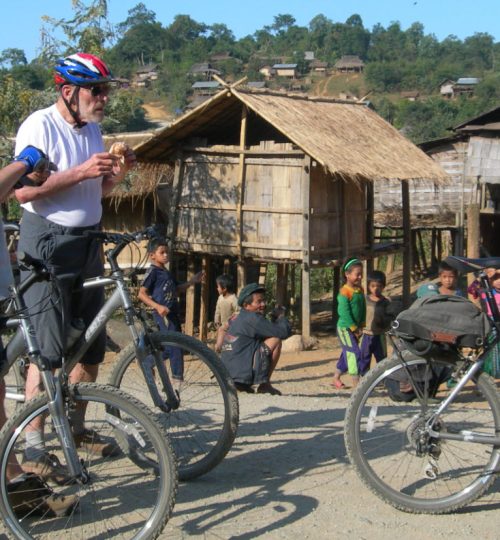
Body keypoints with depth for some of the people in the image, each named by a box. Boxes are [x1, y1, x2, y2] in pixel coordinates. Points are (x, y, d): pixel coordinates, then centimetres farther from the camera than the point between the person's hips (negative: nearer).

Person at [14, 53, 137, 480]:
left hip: (87, 243, 8)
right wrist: (81, 172, -25)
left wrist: (117, 173, -2)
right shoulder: (40, 126, -12)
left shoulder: (93, 129, 11)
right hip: (47, 243, -8)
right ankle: (33, 448, -3)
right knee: (48, 349, -9)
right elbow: (23, 191, -20)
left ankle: (77, 428, 24)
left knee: (93, 345, 10)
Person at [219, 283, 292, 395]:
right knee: (276, 340, -6)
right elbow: (284, 332, -13)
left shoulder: (235, 318, 17)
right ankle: (265, 385, -2)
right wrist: (281, 316, 6)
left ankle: (244, 386, 15)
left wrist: (275, 318, 13)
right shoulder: (252, 318, -11)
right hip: (242, 375, -9)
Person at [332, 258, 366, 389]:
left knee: (348, 354, 14)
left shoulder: (360, 290, 7)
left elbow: (363, 308, 13)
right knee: (355, 353, -12)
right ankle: (356, 383, -10)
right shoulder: (345, 292, -18)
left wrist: (361, 326, 4)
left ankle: (336, 379, 29)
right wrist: (354, 328, -18)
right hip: (345, 328, -8)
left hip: (355, 328, 8)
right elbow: (344, 312, -22)